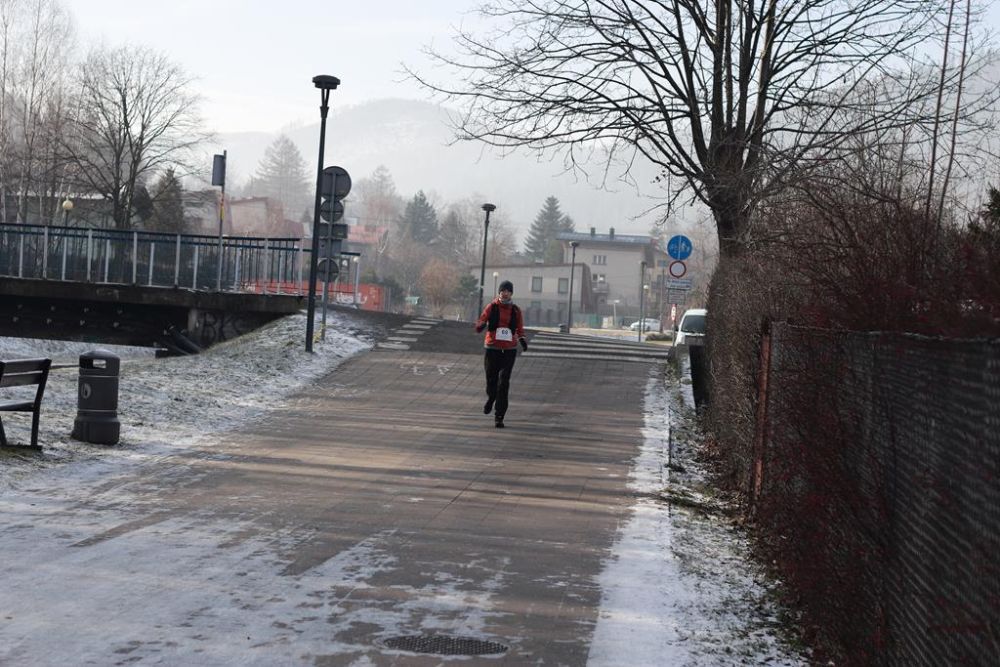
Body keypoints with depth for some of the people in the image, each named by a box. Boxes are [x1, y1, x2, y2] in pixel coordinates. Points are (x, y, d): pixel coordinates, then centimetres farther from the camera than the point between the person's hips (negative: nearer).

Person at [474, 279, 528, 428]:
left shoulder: (516, 310, 6)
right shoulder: (492, 307, 2)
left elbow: (520, 329, 12)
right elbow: (480, 324, -2)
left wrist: (521, 339, -8)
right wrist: (480, 326, -26)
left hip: (509, 350, 0)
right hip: (492, 348, 0)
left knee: (504, 383, -8)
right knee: (491, 380, 4)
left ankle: (499, 417, -6)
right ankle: (490, 400, 40)